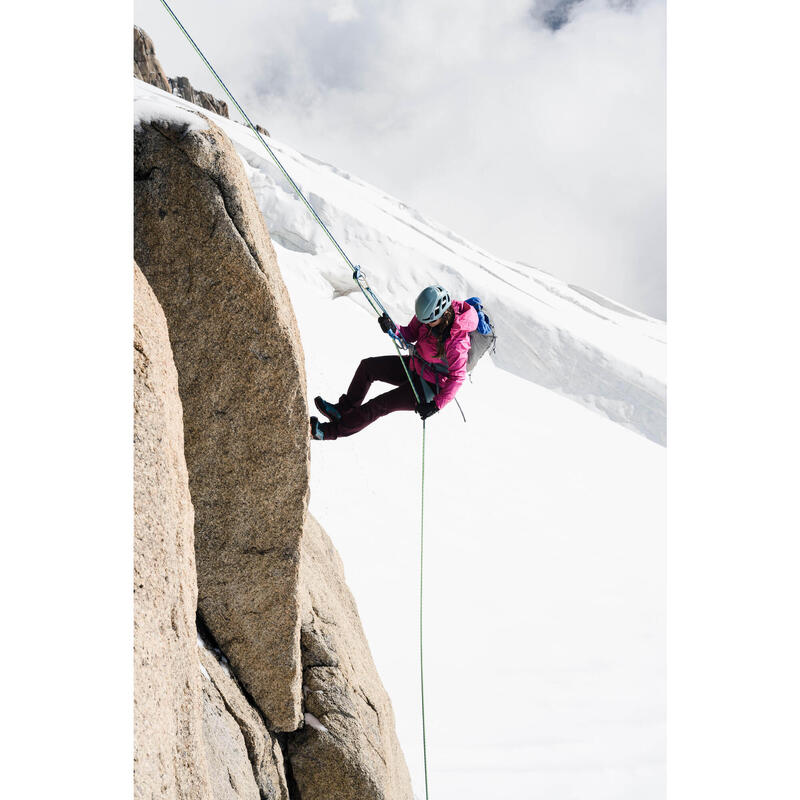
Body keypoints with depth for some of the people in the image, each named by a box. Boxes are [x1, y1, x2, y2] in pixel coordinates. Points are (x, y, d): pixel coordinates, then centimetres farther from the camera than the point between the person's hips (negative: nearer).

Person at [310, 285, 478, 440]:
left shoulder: (456, 341, -34)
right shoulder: (428, 311, -14)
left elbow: (458, 376, -25)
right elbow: (410, 334, 0)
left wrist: (437, 405, -28)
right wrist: (393, 330, -22)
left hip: (429, 386, -8)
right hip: (414, 366, 8)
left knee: (380, 405, -13)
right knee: (367, 366, 5)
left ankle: (332, 431, -2)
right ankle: (344, 409, 20)